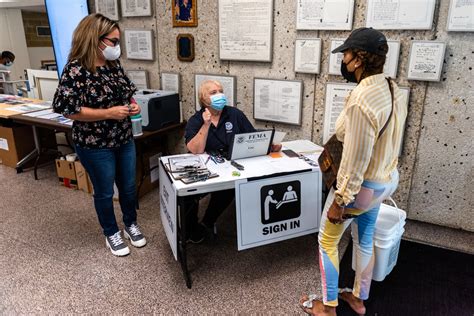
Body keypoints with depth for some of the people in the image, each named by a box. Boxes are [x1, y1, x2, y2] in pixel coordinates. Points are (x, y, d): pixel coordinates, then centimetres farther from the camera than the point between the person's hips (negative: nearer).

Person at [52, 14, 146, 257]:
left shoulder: (114, 65, 3)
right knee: (105, 192, 12)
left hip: (125, 140, 6)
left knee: (129, 187, 18)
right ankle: (111, 234, 33)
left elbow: (126, 92, 17)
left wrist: (132, 105, -5)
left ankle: (131, 225, 40)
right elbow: (67, 109, -20)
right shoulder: (76, 69, -17)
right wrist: (109, 113, -23)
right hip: (95, 145, -6)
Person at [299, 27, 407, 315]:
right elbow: (388, 140, 9)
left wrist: (339, 201, -18)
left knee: (327, 241, 12)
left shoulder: (361, 100, -30)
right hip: (387, 179, 9)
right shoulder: (393, 91, -2)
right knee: (365, 239, 23)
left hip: (362, 185, -9)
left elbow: (355, 162, -27)